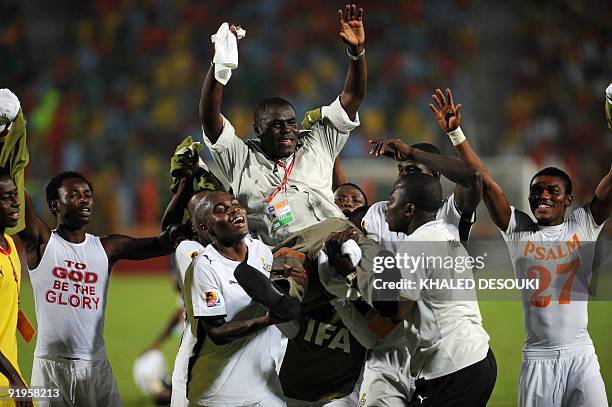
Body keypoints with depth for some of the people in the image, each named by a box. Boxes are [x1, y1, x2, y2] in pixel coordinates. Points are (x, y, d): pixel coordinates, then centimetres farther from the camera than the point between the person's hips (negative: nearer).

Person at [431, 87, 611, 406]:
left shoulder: (582, 227, 6)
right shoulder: (519, 230, 7)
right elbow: (486, 183, 0)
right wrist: (455, 133, -6)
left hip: (580, 354, 0)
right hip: (537, 358, 0)